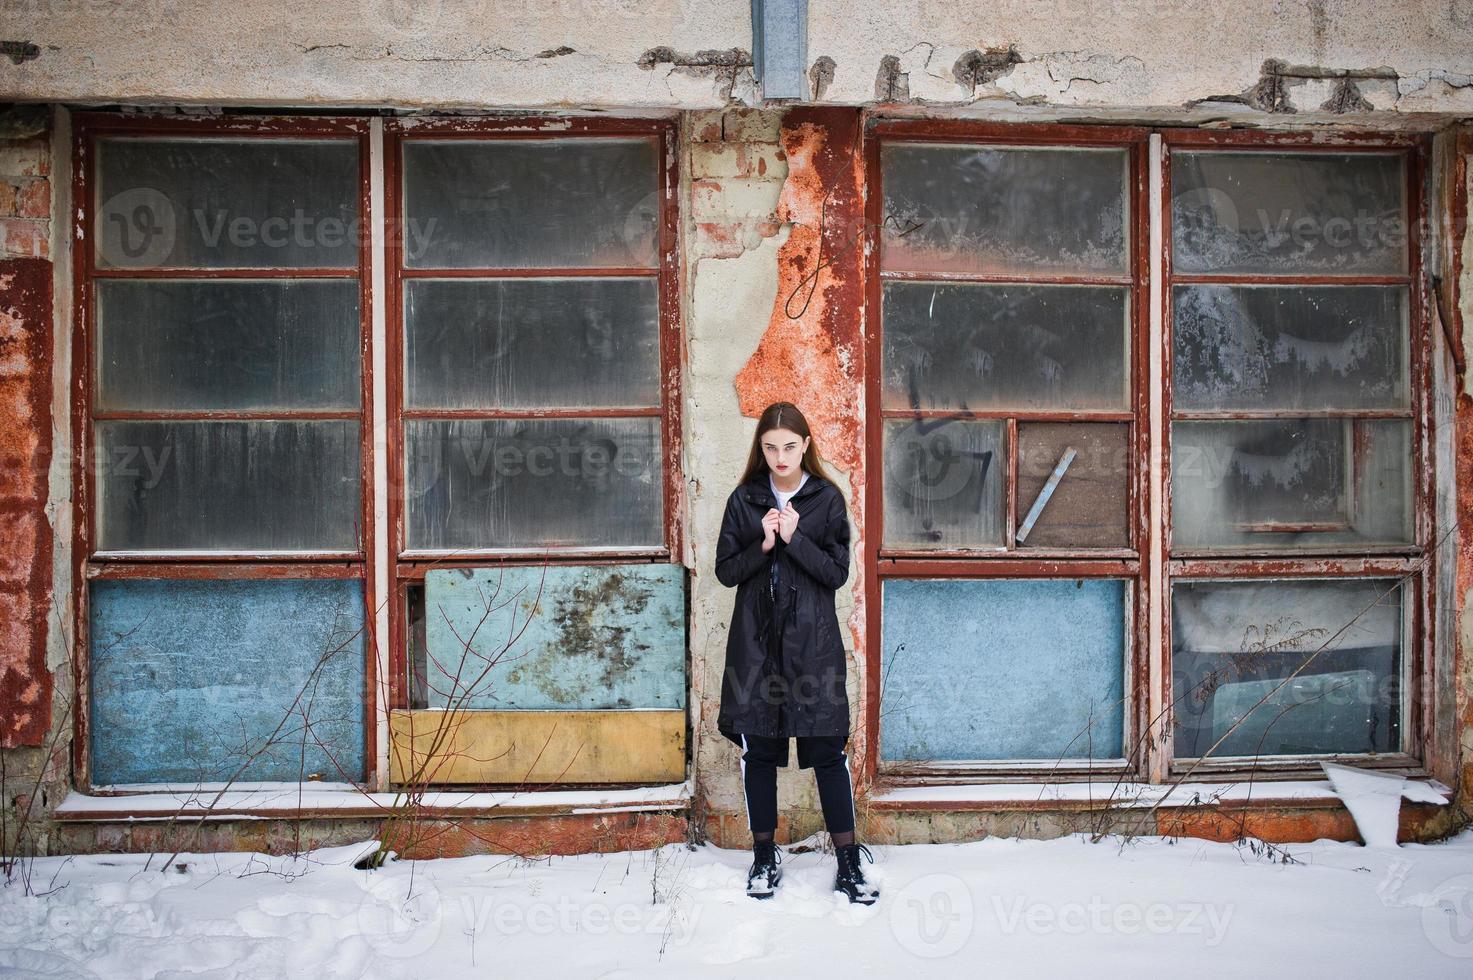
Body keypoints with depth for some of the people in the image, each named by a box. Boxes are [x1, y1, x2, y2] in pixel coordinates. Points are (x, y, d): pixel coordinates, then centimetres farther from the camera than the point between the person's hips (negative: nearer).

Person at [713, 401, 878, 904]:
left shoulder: (827, 499, 1)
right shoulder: (744, 499, 5)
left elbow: (837, 572, -4)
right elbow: (726, 570, 2)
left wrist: (795, 538, -16)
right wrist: (763, 545, -14)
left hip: (813, 641, -2)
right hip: (756, 641, 2)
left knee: (828, 749, 0)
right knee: (758, 750, 7)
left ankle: (848, 862, 10)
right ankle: (764, 857, 21)